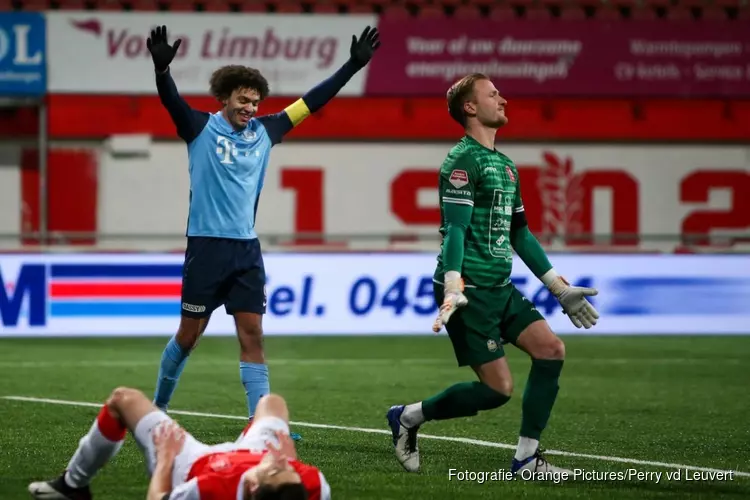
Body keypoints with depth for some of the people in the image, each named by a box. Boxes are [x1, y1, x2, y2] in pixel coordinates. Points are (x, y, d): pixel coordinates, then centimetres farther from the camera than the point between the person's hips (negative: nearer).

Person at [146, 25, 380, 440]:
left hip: (247, 250, 4)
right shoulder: (201, 129, -5)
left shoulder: (264, 132, 8)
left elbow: (311, 101, 12)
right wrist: (161, 67, -42)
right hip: (207, 247, -4)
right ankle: (158, 407, 24)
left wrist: (353, 66, 9)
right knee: (189, 333, 5)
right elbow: (170, 99, -22)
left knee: (252, 333, -2)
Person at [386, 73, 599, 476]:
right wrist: (453, 288, -30)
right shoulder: (463, 160, -10)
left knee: (551, 350, -6)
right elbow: (454, 228, -19)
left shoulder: (506, 166, 18)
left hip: (500, 290, 9)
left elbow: (519, 234, 24)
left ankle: (526, 458, -1)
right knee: (496, 388, -10)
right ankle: (408, 418, 10)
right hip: (470, 291, -9)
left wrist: (560, 288, 23)